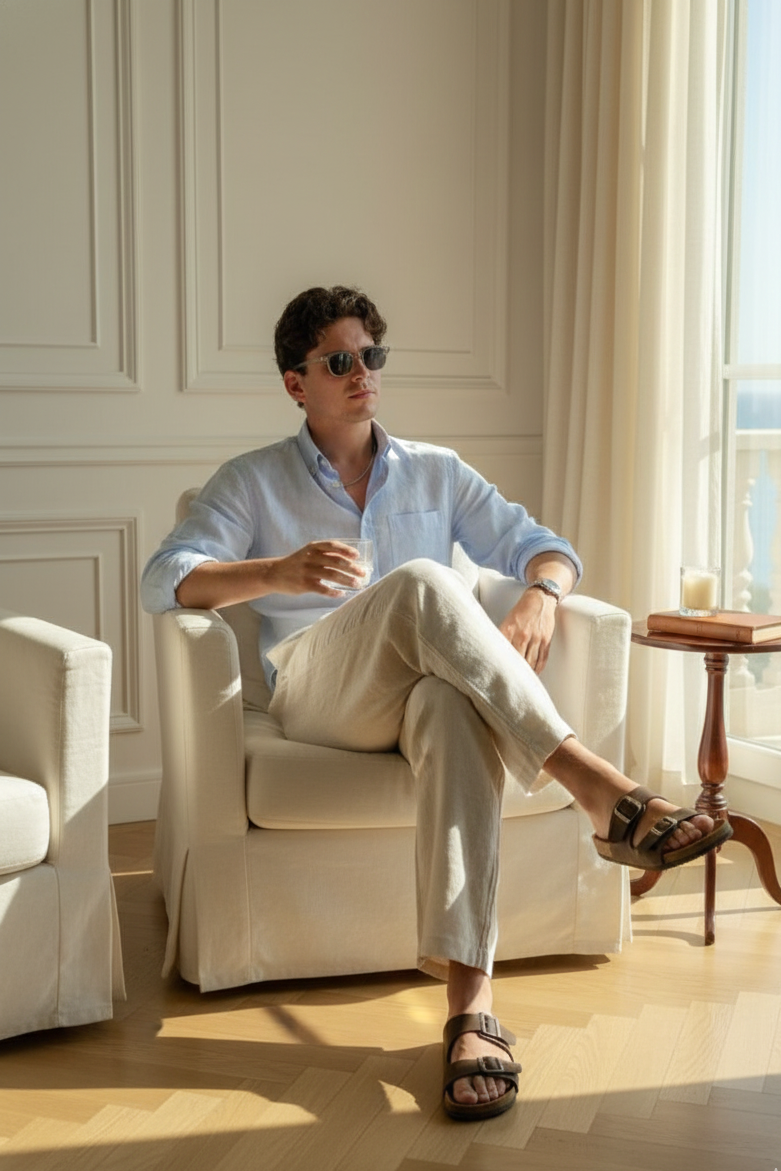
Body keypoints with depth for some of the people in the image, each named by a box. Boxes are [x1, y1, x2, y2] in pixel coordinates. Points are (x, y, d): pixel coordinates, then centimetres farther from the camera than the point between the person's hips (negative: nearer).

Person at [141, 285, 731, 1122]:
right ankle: (602, 795, -42)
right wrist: (278, 572, -20)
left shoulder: (437, 474, 21)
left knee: (454, 705, -39)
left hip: (426, 692, 2)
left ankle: (470, 1002, -49)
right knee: (422, 583, -34)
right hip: (316, 694, -2)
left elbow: (543, 547, 15)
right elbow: (164, 581, -1)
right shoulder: (252, 482, 14)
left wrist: (540, 597, -12)